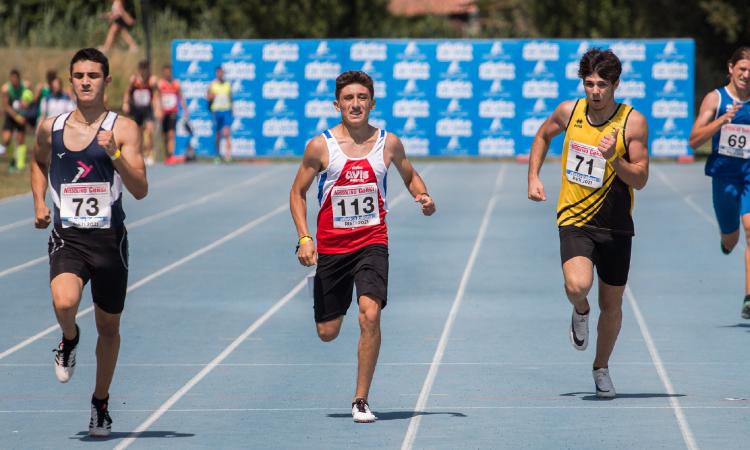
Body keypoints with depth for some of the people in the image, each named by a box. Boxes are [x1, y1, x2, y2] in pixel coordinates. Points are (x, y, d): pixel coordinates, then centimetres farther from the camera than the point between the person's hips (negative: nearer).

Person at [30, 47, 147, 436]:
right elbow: (38, 161, 27)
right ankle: (69, 340, 8)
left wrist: (115, 155, -26)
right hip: (67, 237, 0)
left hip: (109, 239, 0)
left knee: (108, 327, 11)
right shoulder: (50, 128, 4)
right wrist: (39, 202, 12)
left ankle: (101, 403, 32)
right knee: (64, 303, -28)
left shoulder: (123, 129, -5)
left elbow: (140, 190, -13)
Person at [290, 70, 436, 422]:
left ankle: (361, 400, -13)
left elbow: (410, 175, 18)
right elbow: (298, 192, 3)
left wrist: (422, 196, -4)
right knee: (327, 333, 7)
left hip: (372, 242, 0)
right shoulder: (320, 146, -6)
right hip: (331, 245, 0)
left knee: (370, 314, -24)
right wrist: (304, 238, -9)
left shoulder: (388, 143, -1)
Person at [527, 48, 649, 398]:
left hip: (615, 225, 0)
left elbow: (640, 179, -9)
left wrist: (614, 159, -27)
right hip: (574, 220, 0)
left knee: (611, 305, 9)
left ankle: (601, 368, 33)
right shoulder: (569, 112, -2)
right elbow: (542, 136, 21)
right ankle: (580, 313, 11)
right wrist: (533, 177, 10)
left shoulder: (633, 122, -9)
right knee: (578, 285, -26)